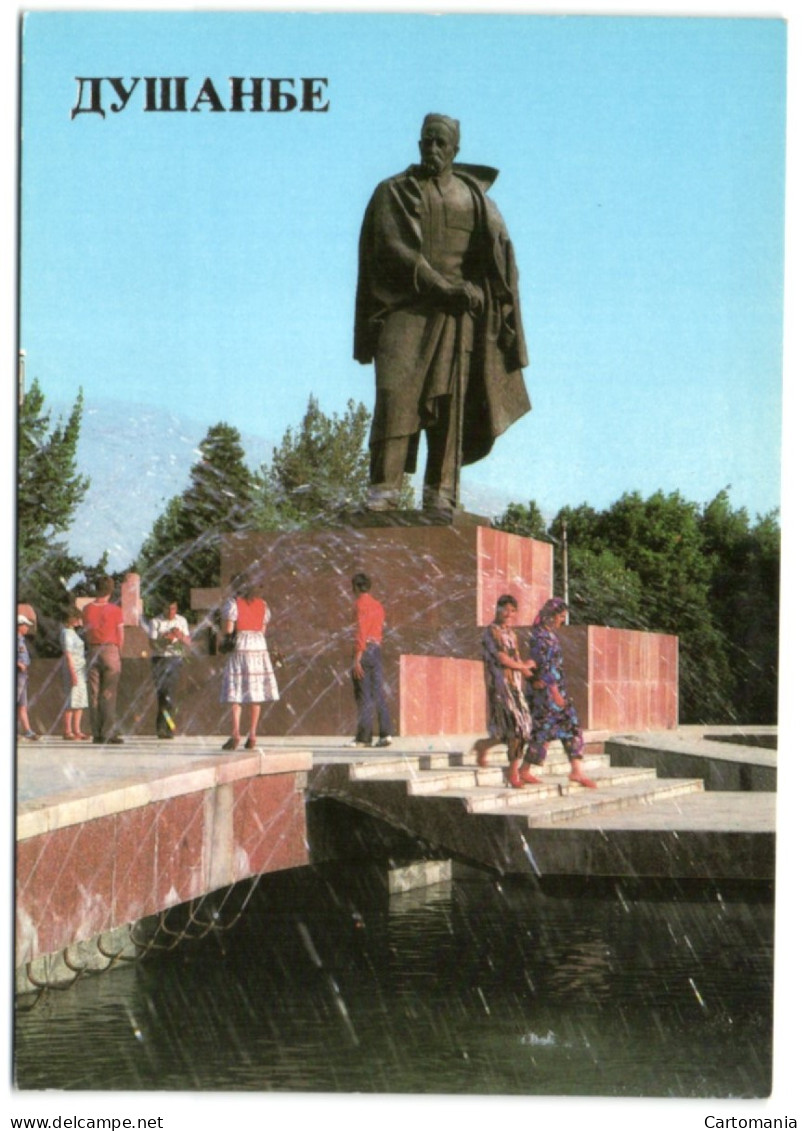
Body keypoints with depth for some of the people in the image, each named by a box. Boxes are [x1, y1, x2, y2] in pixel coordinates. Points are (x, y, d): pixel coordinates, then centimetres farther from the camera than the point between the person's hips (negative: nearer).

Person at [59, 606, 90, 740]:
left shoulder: (72, 632, 19)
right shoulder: (66, 633, -11)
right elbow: (68, 654, -17)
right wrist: (73, 673, -22)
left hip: (80, 671, 10)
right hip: (72, 669, -10)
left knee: (80, 701, 9)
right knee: (72, 701, -10)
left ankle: (77, 731, 11)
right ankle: (68, 732, -9)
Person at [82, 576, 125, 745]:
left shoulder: (87, 609, 4)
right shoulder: (115, 610, -4)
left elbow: (87, 632, 8)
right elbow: (120, 635, -2)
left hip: (92, 651, 3)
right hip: (110, 649, -3)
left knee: (93, 693, 5)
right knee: (109, 693, -2)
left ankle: (97, 733, 4)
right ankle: (109, 732, -5)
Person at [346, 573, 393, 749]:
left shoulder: (361, 603, -8)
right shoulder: (378, 605, 17)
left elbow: (361, 631, -16)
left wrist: (357, 659, -18)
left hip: (364, 650, -7)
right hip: (377, 649, 7)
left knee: (363, 695, -5)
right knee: (378, 693, 5)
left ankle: (363, 737, -5)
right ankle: (386, 734, -2)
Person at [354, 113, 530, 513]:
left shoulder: (474, 198, 14)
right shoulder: (394, 192, 7)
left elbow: (500, 256, 7)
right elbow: (394, 249, -6)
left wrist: (473, 292, -12)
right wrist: (443, 287, -15)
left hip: (456, 315, 2)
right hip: (406, 308, -2)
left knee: (448, 400, -5)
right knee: (395, 391, -16)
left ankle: (440, 495, -7)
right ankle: (383, 489, -20)